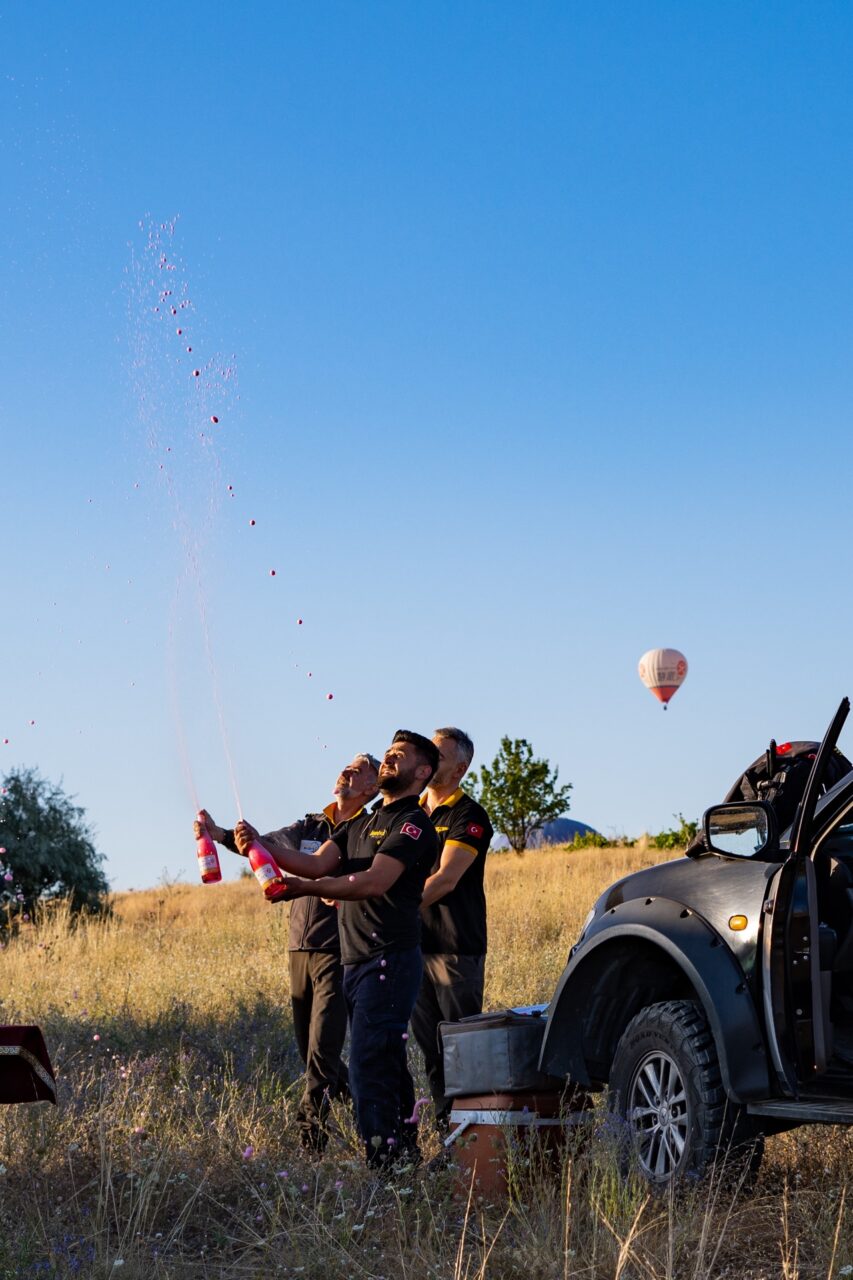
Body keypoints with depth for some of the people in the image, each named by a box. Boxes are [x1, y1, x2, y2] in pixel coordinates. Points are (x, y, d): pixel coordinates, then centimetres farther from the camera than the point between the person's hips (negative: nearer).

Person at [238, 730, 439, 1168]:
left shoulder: (413, 824, -6)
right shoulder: (360, 825, 22)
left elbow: (374, 883, -19)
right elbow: (317, 863, 8)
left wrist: (303, 889, -24)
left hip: (388, 960, -9)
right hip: (357, 962, 9)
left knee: (368, 1063, -16)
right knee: (387, 1062, 13)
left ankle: (381, 1157, -17)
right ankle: (406, 1153, 20)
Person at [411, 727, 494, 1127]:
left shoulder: (469, 817, -6)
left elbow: (444, 880, -16)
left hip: (456, 946, -7)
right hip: (413, 943, 7)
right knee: (429, 1042, 9)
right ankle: (445, 1121, 15)